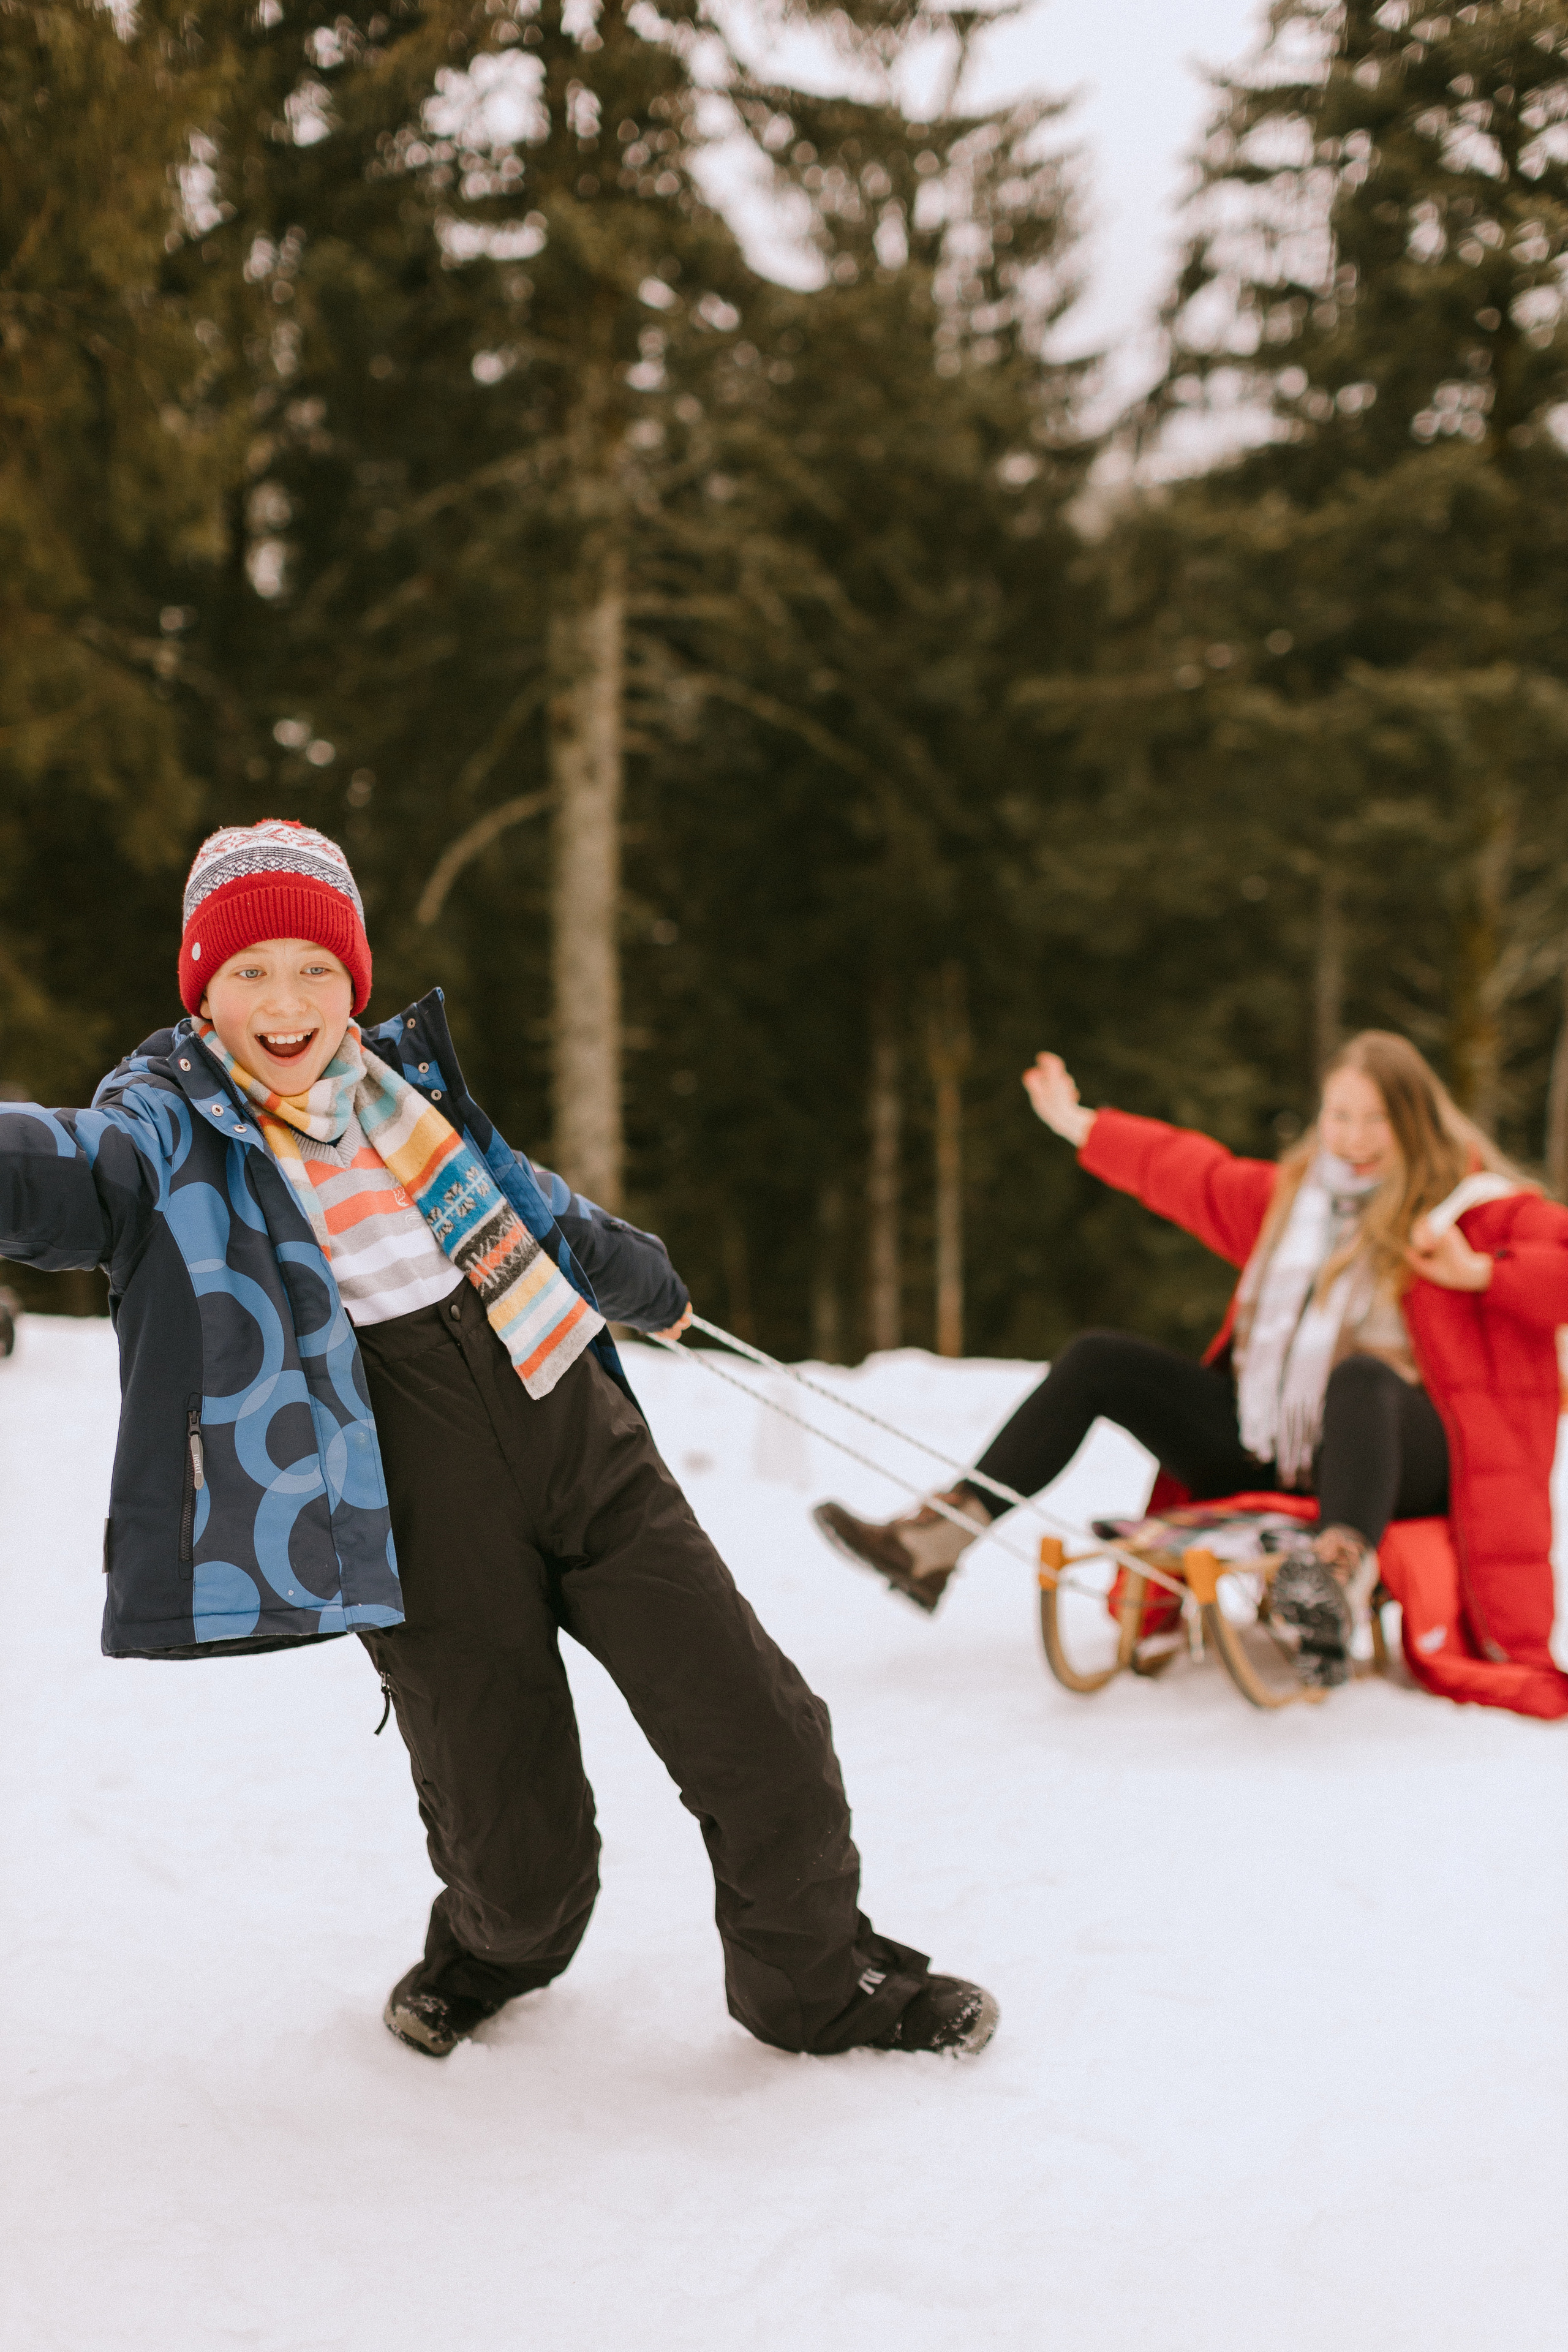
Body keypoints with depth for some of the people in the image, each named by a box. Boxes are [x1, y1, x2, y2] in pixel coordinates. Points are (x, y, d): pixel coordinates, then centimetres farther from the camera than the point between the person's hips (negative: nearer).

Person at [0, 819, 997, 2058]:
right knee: (518, 1849, -1)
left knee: (768, 1745, 1)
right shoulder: (174, 1128, -3)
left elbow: (528, 1201, 31)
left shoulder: (402, 1079, 13)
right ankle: (499, 1948, 37)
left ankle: (823, 1981, 27)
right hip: (429, 1523, -4)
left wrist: (643, 1281, 47)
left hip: (582, 1442, 4)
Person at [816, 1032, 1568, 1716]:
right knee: (1099, 1361, -1)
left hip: (1393, 1454, -6)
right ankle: (934, 1544, -7)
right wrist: (1082, 1127, 35)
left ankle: (1340, 1572, -64)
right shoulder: (1288, 1195, 17)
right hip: (1263, 1449, 7)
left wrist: (1481, 1273, -25)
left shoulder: (1472, 1204, -2)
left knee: (1361, 1372, -39)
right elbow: (1191, 1175, 29)